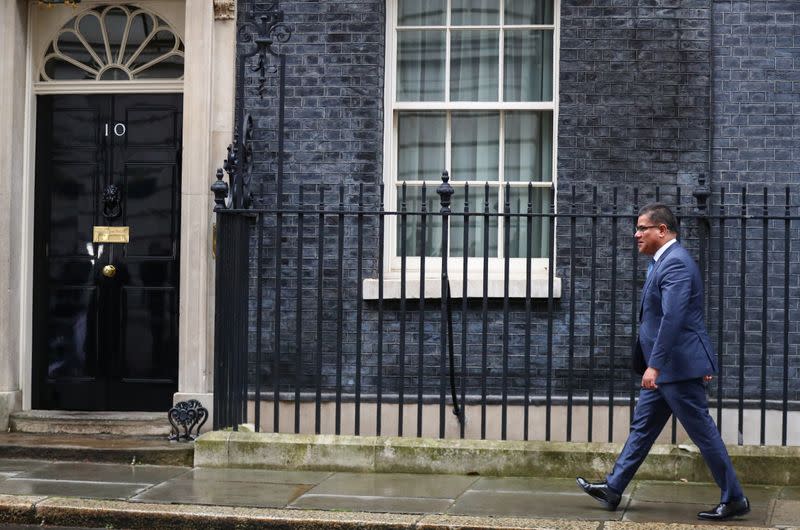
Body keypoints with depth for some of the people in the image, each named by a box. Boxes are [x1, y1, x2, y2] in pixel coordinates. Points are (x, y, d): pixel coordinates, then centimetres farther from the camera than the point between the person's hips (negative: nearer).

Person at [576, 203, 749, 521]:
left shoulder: (675, 262, -19)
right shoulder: (664, 261, 14)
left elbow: (672, 318, -28)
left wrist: (654, 365, -29)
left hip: (678, 366, -11)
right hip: (663, 368, 11)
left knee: (703, 432, -2)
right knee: (642, 427, 14)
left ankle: (734, 500, 7)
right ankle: (613, 490, 21)